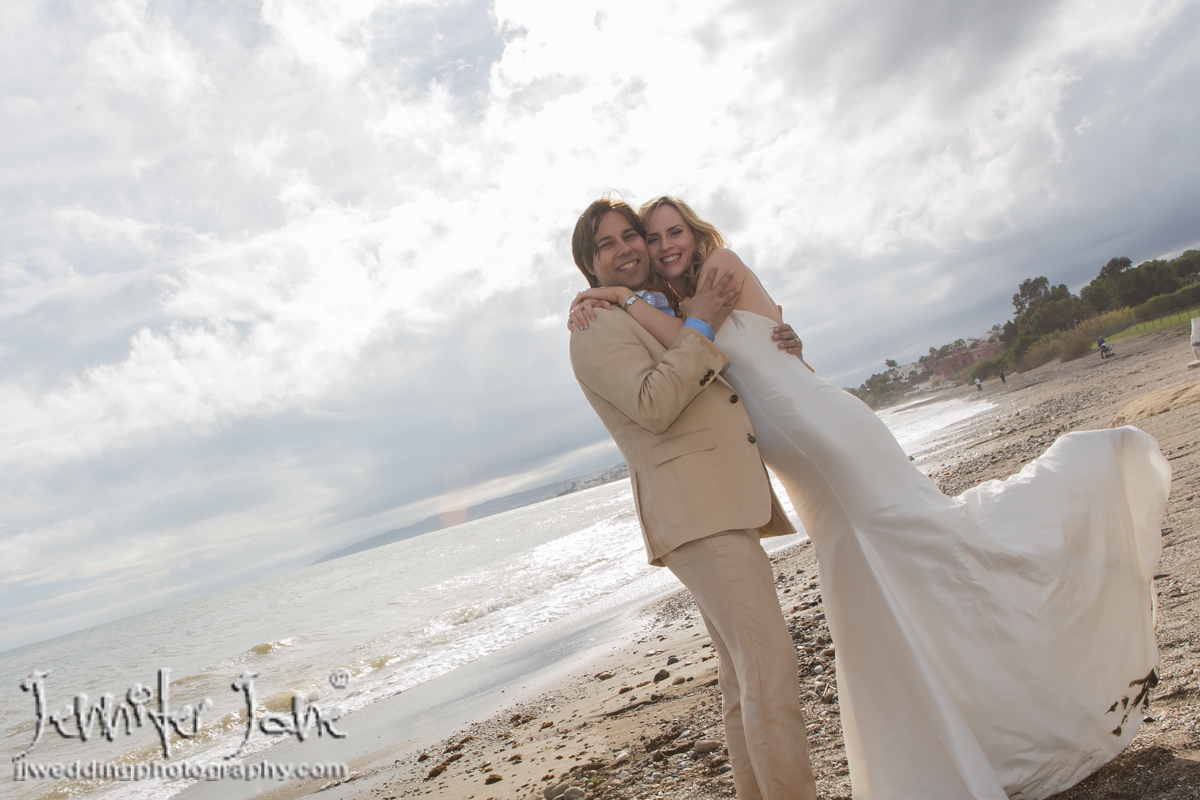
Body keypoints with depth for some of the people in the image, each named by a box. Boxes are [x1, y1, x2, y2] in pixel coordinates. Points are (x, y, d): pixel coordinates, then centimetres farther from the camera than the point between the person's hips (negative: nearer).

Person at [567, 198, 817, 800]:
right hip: (695, 510, -9)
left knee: (744, 676, 14)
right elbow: (655, 405, -18)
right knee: (768, 665, -17)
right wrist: (698, 328, -8)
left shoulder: (662, 314, 25)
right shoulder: (597, 328, -3)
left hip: (728, 503, 10)